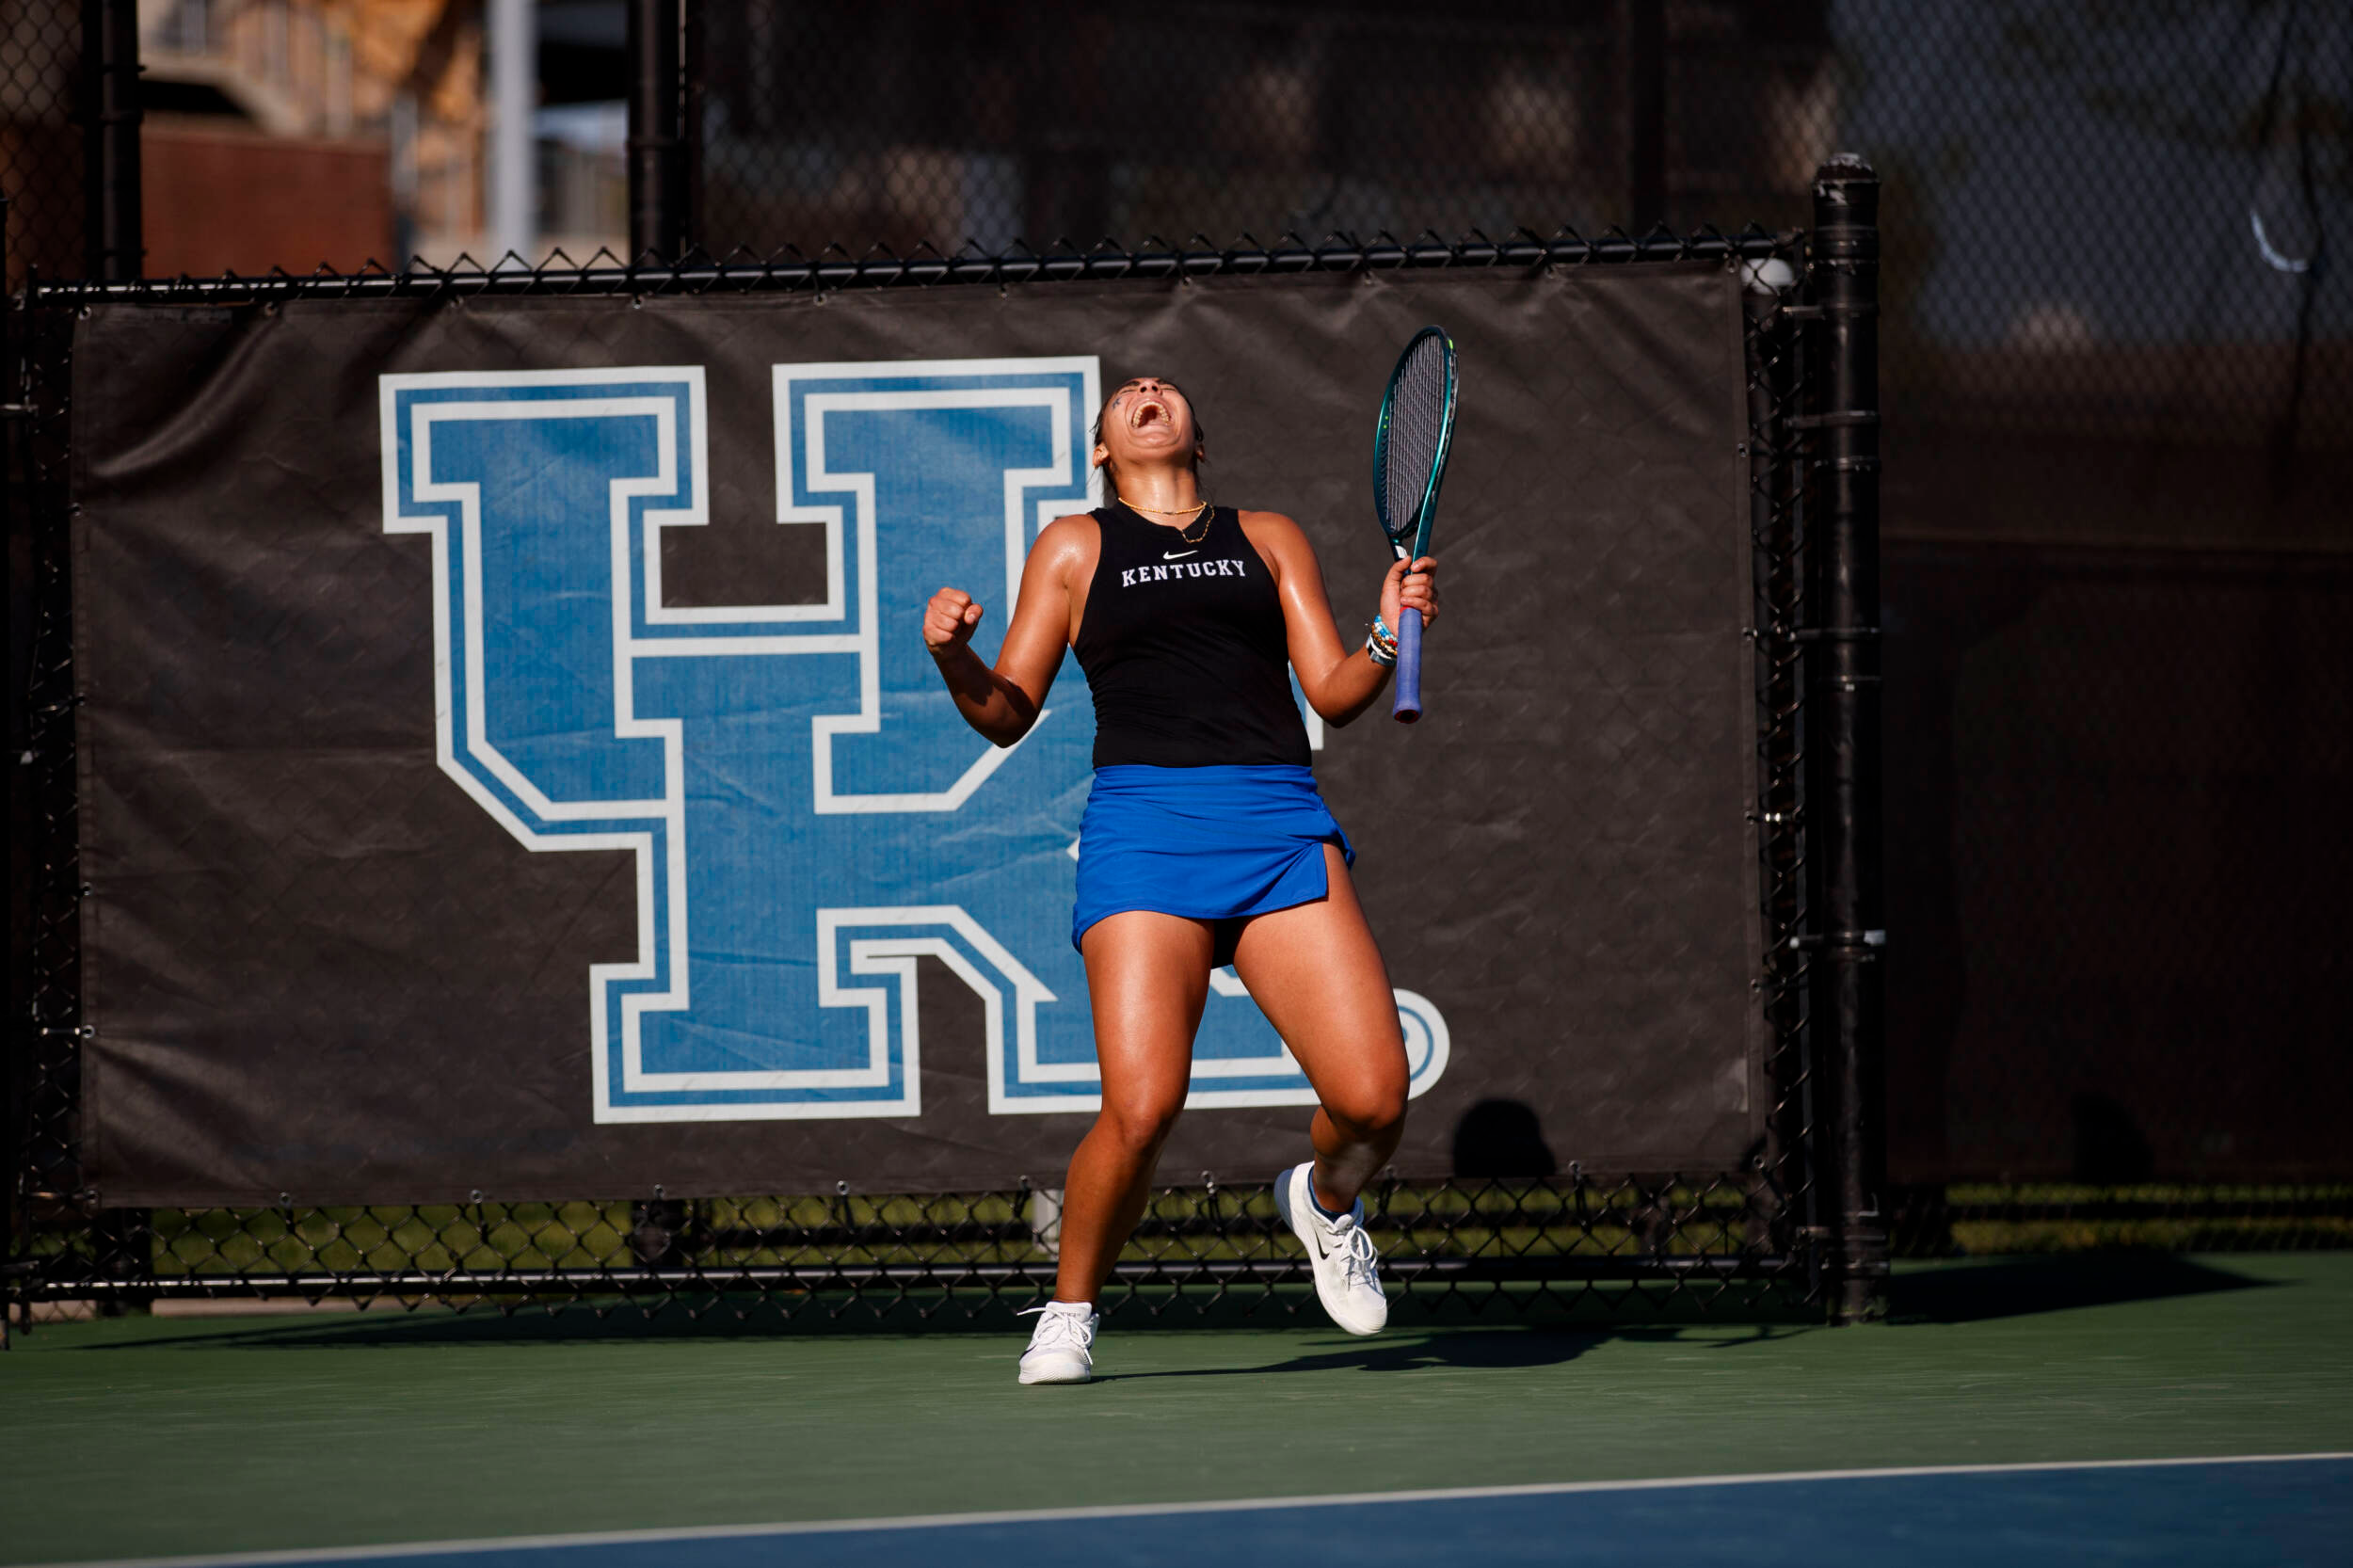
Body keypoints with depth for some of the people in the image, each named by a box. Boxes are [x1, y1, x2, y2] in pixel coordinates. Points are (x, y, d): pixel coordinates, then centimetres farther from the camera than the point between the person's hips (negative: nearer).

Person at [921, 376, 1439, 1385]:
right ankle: (1069, 1315, 5)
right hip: (1145, 821, -2)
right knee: (1140, 1108, -20)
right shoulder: (1075, 548, 17)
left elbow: (1336, 694, 16)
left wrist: (1389, 636, -4)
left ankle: (1324, 1200, 23)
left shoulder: (1269, 540, 22)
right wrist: (952, 657, -6)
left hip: (1278, 826, 2)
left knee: (1372, 1097, -13)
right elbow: (1007, 715, 14)